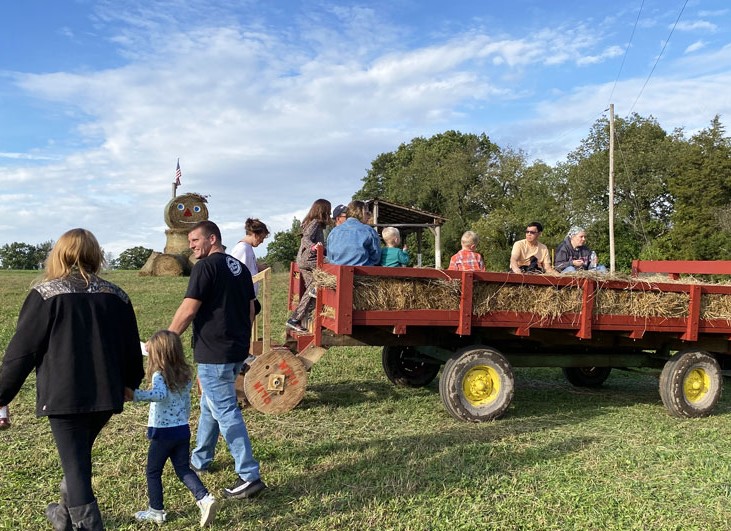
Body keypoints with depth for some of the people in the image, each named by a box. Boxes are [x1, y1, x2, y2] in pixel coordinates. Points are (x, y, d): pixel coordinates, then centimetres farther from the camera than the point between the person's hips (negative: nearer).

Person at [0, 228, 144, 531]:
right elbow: (132, 347, 12)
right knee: (79, 457, 25)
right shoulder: (116, 296, 5)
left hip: (64, 396, -5)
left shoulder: (46, 294, -8)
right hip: (105, 395, 5)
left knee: (75, 465, 2)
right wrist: (130, 382, 27)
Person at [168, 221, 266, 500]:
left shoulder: (206, 266, -12)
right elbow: (250, 311, 15)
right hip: (237, 351, 9)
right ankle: (200, 459, 37)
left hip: (214, 352, -9)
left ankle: (249, 476, -4)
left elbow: (188, 310, -15)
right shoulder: (240, 268, 13)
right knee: (210, 403, 23)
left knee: (226, 412, -5)